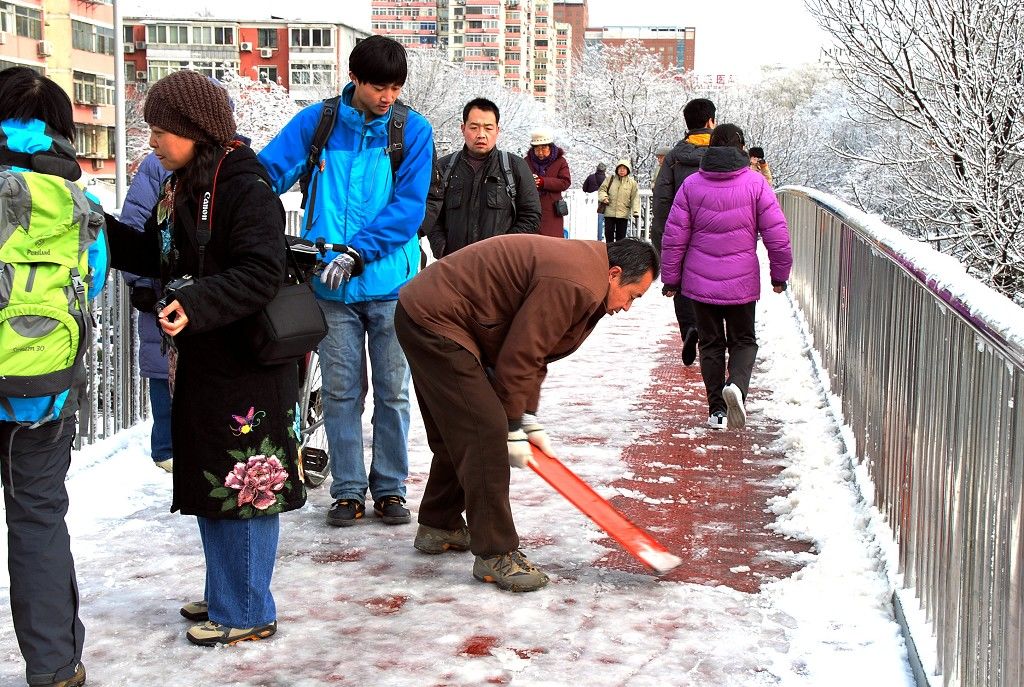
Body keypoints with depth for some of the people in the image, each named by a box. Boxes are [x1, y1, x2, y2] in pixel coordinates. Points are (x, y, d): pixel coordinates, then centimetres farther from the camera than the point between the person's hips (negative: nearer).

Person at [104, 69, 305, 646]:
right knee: (210, 482, 17)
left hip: (246, 364, -10)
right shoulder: (181, 187, 12)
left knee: (246, 485, 0)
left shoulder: (245, 188, -16)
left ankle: (246, 613, 10)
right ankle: (224, 595, 32)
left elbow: (262, 273, -24)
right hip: (201, 360, 10)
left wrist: (198, 304, -35)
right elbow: (157, 257, 17)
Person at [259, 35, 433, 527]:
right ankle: (348, 490, 16)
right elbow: (268, 172, -2)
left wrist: (357, 251, -17)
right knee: (340, 391, 5)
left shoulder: (413, 130, -1)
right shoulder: (316, 122, 1)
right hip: (332, 285, 1)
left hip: (390, 283, 0)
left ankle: (389, 489, 20)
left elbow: (409, 207, -8)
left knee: (393, 391, 7)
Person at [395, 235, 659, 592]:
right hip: (434, 321, -11)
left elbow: (532, 350, 16)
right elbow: (519, 356, -21)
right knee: (485, 432, -12)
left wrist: (528, 422, 10)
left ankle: (438, 527, 36)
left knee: (458, 434, 20)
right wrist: (513, 429, -10)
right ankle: (495, 555, -6)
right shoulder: (573, 284, -22)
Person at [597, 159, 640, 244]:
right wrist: (604, 197, -13)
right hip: (609, 213, 1)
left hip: (623, 215, -1)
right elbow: (602, 189, 10)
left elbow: (635, 199, 1)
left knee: (621, 236, 3)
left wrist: (636, 213, -8)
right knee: (609, 234, 5)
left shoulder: (632, 183, 4)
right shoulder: (610, 179, 7)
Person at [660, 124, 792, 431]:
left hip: (700, 282, 1)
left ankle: (717, 410, 10)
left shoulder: (692, 184, -1)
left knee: (711, 344, 13)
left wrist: (670, 278, 9)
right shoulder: (755, 183, -4)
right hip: (742, 282, -1)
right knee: (743, 341, 13)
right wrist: (780, 275, 9)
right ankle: (737, 385, -16)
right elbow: (778, 235, -4)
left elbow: (674, 236, -1)